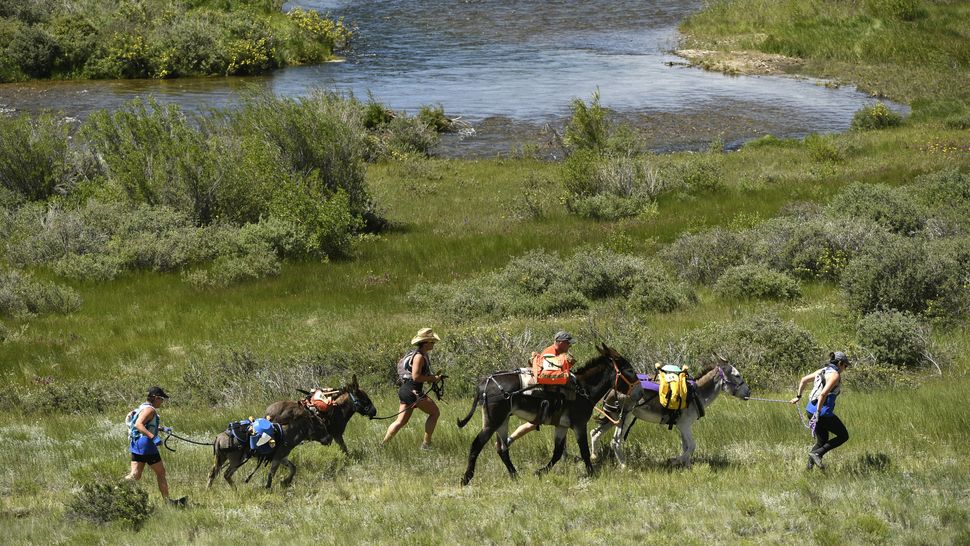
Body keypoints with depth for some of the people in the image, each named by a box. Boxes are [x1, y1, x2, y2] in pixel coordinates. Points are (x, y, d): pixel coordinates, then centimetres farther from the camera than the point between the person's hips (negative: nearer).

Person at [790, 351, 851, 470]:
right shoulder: (835, 375, -13)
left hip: (811, 409, 8)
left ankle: (810, 466, 11)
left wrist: (798, 396, 29)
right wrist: (818, 413, -22)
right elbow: (823, 393, -25)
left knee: (822, 441, 20)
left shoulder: (822, 371, 13)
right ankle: (817, 453, -4)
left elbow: (804, 380, 21)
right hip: (824, 411, -8)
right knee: (843, 436, 8)